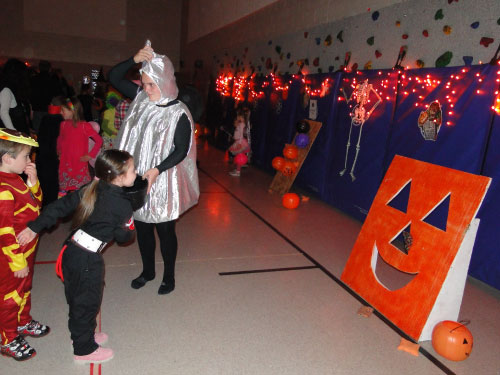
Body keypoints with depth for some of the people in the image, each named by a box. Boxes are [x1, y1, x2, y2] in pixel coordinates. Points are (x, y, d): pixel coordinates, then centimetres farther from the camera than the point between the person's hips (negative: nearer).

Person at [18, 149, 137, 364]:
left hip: (71, 250, 8)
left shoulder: (89, 191, 2)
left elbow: (59, 206, 4)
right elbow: (124, 236, -8)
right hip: (88, 260, -7)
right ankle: (84, 350, 30)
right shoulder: (123, 205, -18)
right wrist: (129, 226, 12)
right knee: (87, 302, 11)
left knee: (77, 298, 24)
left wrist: (35, 227, 10)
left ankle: (81, 335, 47)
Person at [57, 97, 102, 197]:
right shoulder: (63, 124, 6)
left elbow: (99, 140, -9)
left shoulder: (84, 126, -10)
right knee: (63, 190, 9)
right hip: (65, 165, 5)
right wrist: (59, 152, 16)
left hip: (80, 165, -5)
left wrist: (90, 155, -9)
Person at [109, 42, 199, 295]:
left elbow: (181, 150, -14)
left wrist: (157, 170, -26)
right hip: (138, 178, 6)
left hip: (163, 183, -5)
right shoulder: (141, 98, 2)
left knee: (165, 230, 7)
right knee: (142, 226, 17)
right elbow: (114, 77, 5)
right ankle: (148, 271, 38)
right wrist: (135, 59, -11)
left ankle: (169, 276, 28)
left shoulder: (178, 113, -14)